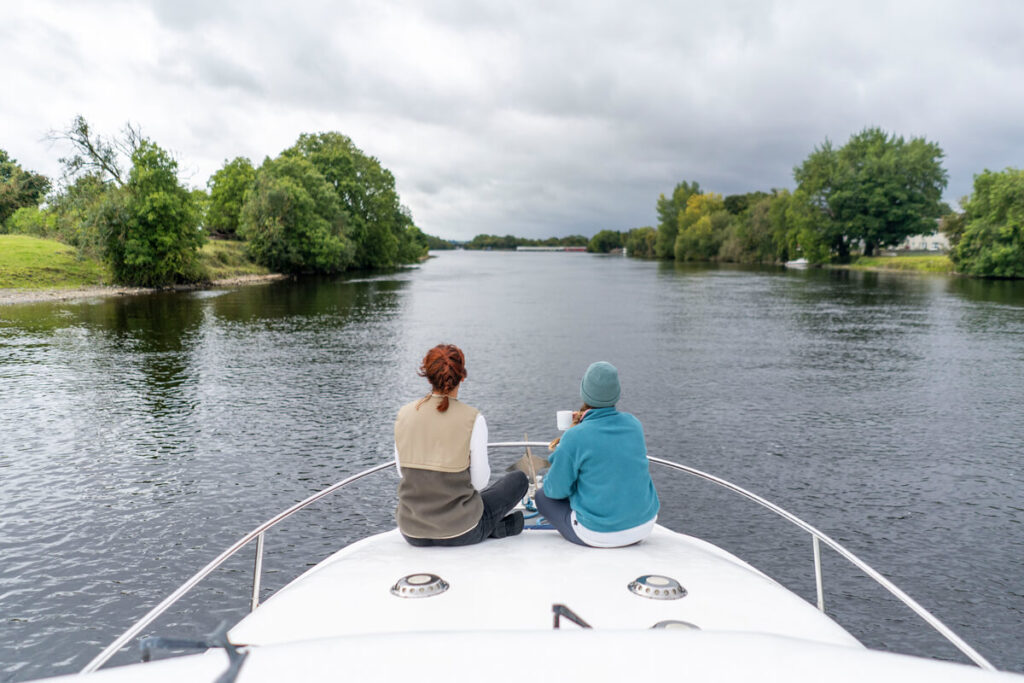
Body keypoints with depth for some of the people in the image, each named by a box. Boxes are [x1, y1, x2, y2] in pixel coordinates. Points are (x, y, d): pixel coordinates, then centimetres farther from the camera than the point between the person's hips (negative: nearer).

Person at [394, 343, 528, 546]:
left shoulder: (404, 414, -4)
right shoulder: (473, 419, -16)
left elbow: (403, 472, 6)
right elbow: (479, 482, -9)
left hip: (412, 533, 3)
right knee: (519, 479, 21)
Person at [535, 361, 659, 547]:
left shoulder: (575, 437, -19)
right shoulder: (633, 423, -2)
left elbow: (556, 490, -8)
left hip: (599, 535, -4)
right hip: (644, 525, 4)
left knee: (541, 496, 19)